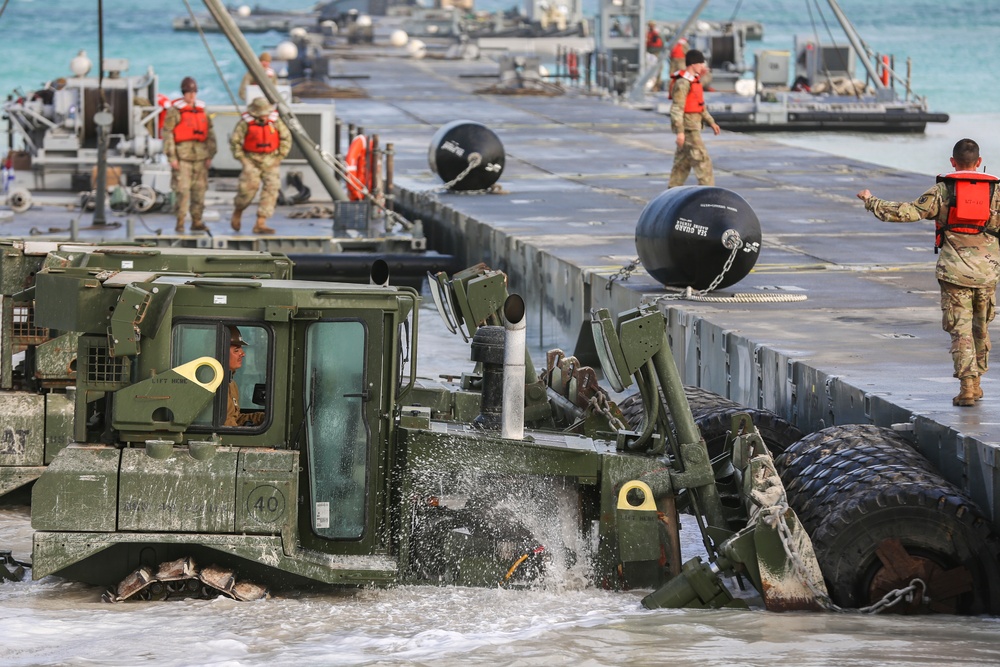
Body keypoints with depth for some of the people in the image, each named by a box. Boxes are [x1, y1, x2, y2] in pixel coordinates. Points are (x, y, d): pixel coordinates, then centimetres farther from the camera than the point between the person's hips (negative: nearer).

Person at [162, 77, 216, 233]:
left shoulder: (202, 110, 13)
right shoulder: (174, 111, -3)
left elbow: (210, 134, 17)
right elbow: (167, 134, -6)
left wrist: (210, 156, 11)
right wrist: (172, 157, -10)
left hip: (200, 155, 5)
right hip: (182, 155, -5)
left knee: (199, 189, 5)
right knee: (182, 189, -10)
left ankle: (197, 222, 12)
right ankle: (180, 222, -6)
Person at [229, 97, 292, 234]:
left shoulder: (275, 120, -7)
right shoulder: (246, 122, -12)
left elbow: (286, 138, 5)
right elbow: (234, 141, -4)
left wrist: (279, 157, 1)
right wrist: (242, 159, -6)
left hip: (271, 160, 3)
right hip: (252, 159, -2)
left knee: (271, 189, -9)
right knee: (249, 187, -17)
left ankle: (260, 224, -8)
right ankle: (237, 212, 13)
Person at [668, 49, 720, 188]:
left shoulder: (694, 80, 14)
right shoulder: (683, 83, -18)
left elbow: (700, 105, 24)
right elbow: (677, 108, -22)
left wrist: (711, 122, 21)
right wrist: (680, 131, -26)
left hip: (693, 125, 10)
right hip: (687, 126, -10)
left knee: (683, 161, 12)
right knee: (702, 160, -9)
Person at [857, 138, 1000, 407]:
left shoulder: (943, 191, -2)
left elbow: (908, 212, -6)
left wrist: (871, 202, 5)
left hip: (955, 271, -2)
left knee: (960, 329, -2)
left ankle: (967, 386, -13)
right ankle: (975, 382, 24)